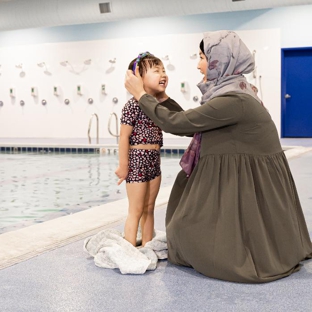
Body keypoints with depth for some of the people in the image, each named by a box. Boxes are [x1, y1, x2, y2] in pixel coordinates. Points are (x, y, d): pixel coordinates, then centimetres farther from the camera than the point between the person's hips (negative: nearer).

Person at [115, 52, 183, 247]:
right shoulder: (134, 104, -15)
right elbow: (124, 136, -17)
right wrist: (123, 165, -18)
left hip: (154, 161, 8)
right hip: (137, 160, -8)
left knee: (149, 208, 15)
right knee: (136, 211, -3)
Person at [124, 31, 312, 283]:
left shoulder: (232, 100, -25)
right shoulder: (233, 91, 7)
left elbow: (176, 124, -21)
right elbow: (192, 125, 12)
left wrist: (141, 94, -10)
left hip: (251, 180, -9)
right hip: (240, 176, 9)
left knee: (196, 236, 2)